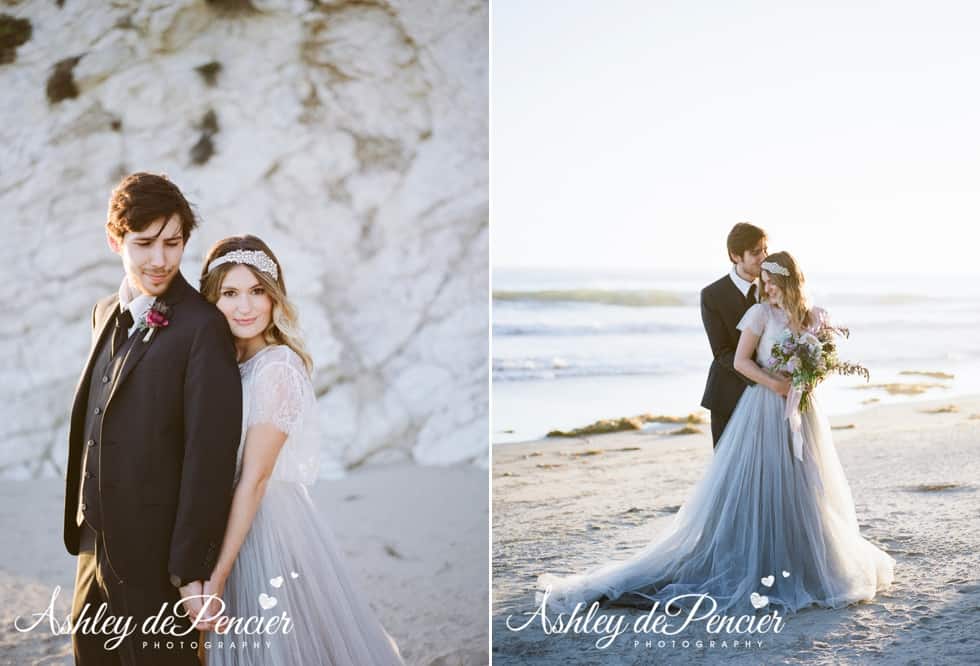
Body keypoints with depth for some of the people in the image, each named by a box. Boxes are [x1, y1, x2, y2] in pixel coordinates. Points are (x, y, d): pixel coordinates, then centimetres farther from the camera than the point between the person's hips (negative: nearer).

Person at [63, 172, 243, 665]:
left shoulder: (202, 328, -16)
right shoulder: (106, 315, 10)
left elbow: (210, 457, -19)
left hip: (159, 563, -7)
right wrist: (85, 529, 13)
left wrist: (193, 571, -19)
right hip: (98, 551, 8)